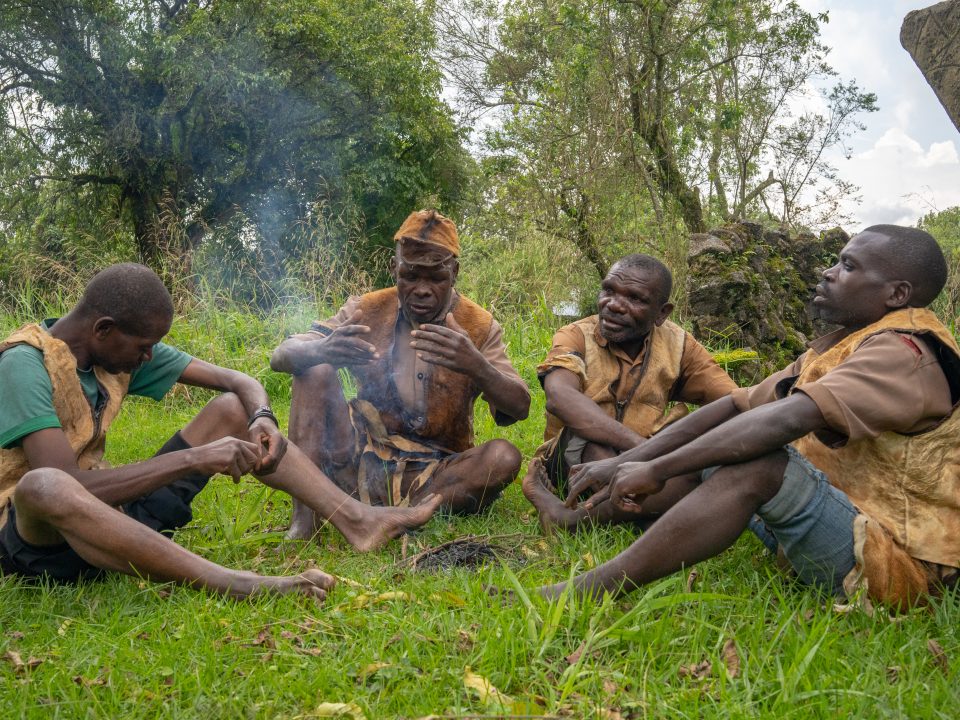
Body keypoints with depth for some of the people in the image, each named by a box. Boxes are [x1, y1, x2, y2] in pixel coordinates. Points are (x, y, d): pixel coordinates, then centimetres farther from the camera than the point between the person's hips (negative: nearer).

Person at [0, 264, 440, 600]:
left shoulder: (120, 344, 0)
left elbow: (235, 381, 0)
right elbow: (69, 484, -33)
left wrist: (262, 417, -22)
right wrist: (195, 458, -33)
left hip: (104, 508, 7)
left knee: (233, 408, -1)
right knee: (44, 485, -44)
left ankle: (357, 521, -11)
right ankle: (235, 585, -49)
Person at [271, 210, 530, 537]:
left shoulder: (479, 327, -3)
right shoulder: (367, 310, 0)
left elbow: (519, 407, -15)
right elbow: (282, 356, -8)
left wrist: (477, 366, -37)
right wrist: (319, 350, -33)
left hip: (433, 475, -1)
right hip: (362, 462, 1)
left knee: (504, 457, -28)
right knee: (315, 370, -17)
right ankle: (304, 520, -25)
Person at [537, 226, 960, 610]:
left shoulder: (905, 353, -19)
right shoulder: (841, 347, 13)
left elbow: (786, 420, -34)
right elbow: (734, 406, 6)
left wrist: (657, 470, -30)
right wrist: (626, 463, -3)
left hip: (900, 560, -10)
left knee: (760, 464, -31)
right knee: (709, 452, 6)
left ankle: (586, 593, -30)